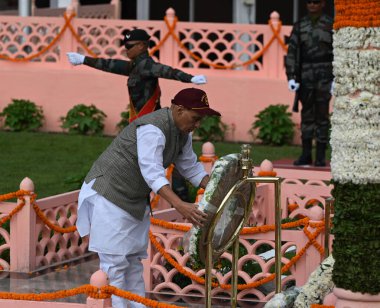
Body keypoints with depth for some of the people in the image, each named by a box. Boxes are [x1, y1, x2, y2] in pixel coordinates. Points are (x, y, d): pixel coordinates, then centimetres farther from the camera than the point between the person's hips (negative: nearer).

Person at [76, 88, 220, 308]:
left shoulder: (181, 133, 2)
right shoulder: (153, 129, -28)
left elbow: (191, 168, 12)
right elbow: (152, 173, -39)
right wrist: (180, 206, -48)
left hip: (135, 199, 10)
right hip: (109, 194, -10)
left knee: (134, 260, 12)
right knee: (115, 261, -10)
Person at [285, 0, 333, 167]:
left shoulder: (331, 25, -1)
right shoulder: (299, 26, 7)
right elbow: (292, 53, 4)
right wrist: (291, 78, -6)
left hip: (325, 74, -3)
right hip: (306, 76, 3)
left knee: (322, 114, -3)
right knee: (307, 115, 5)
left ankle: (321, 156, 2)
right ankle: (306, 155, 11)